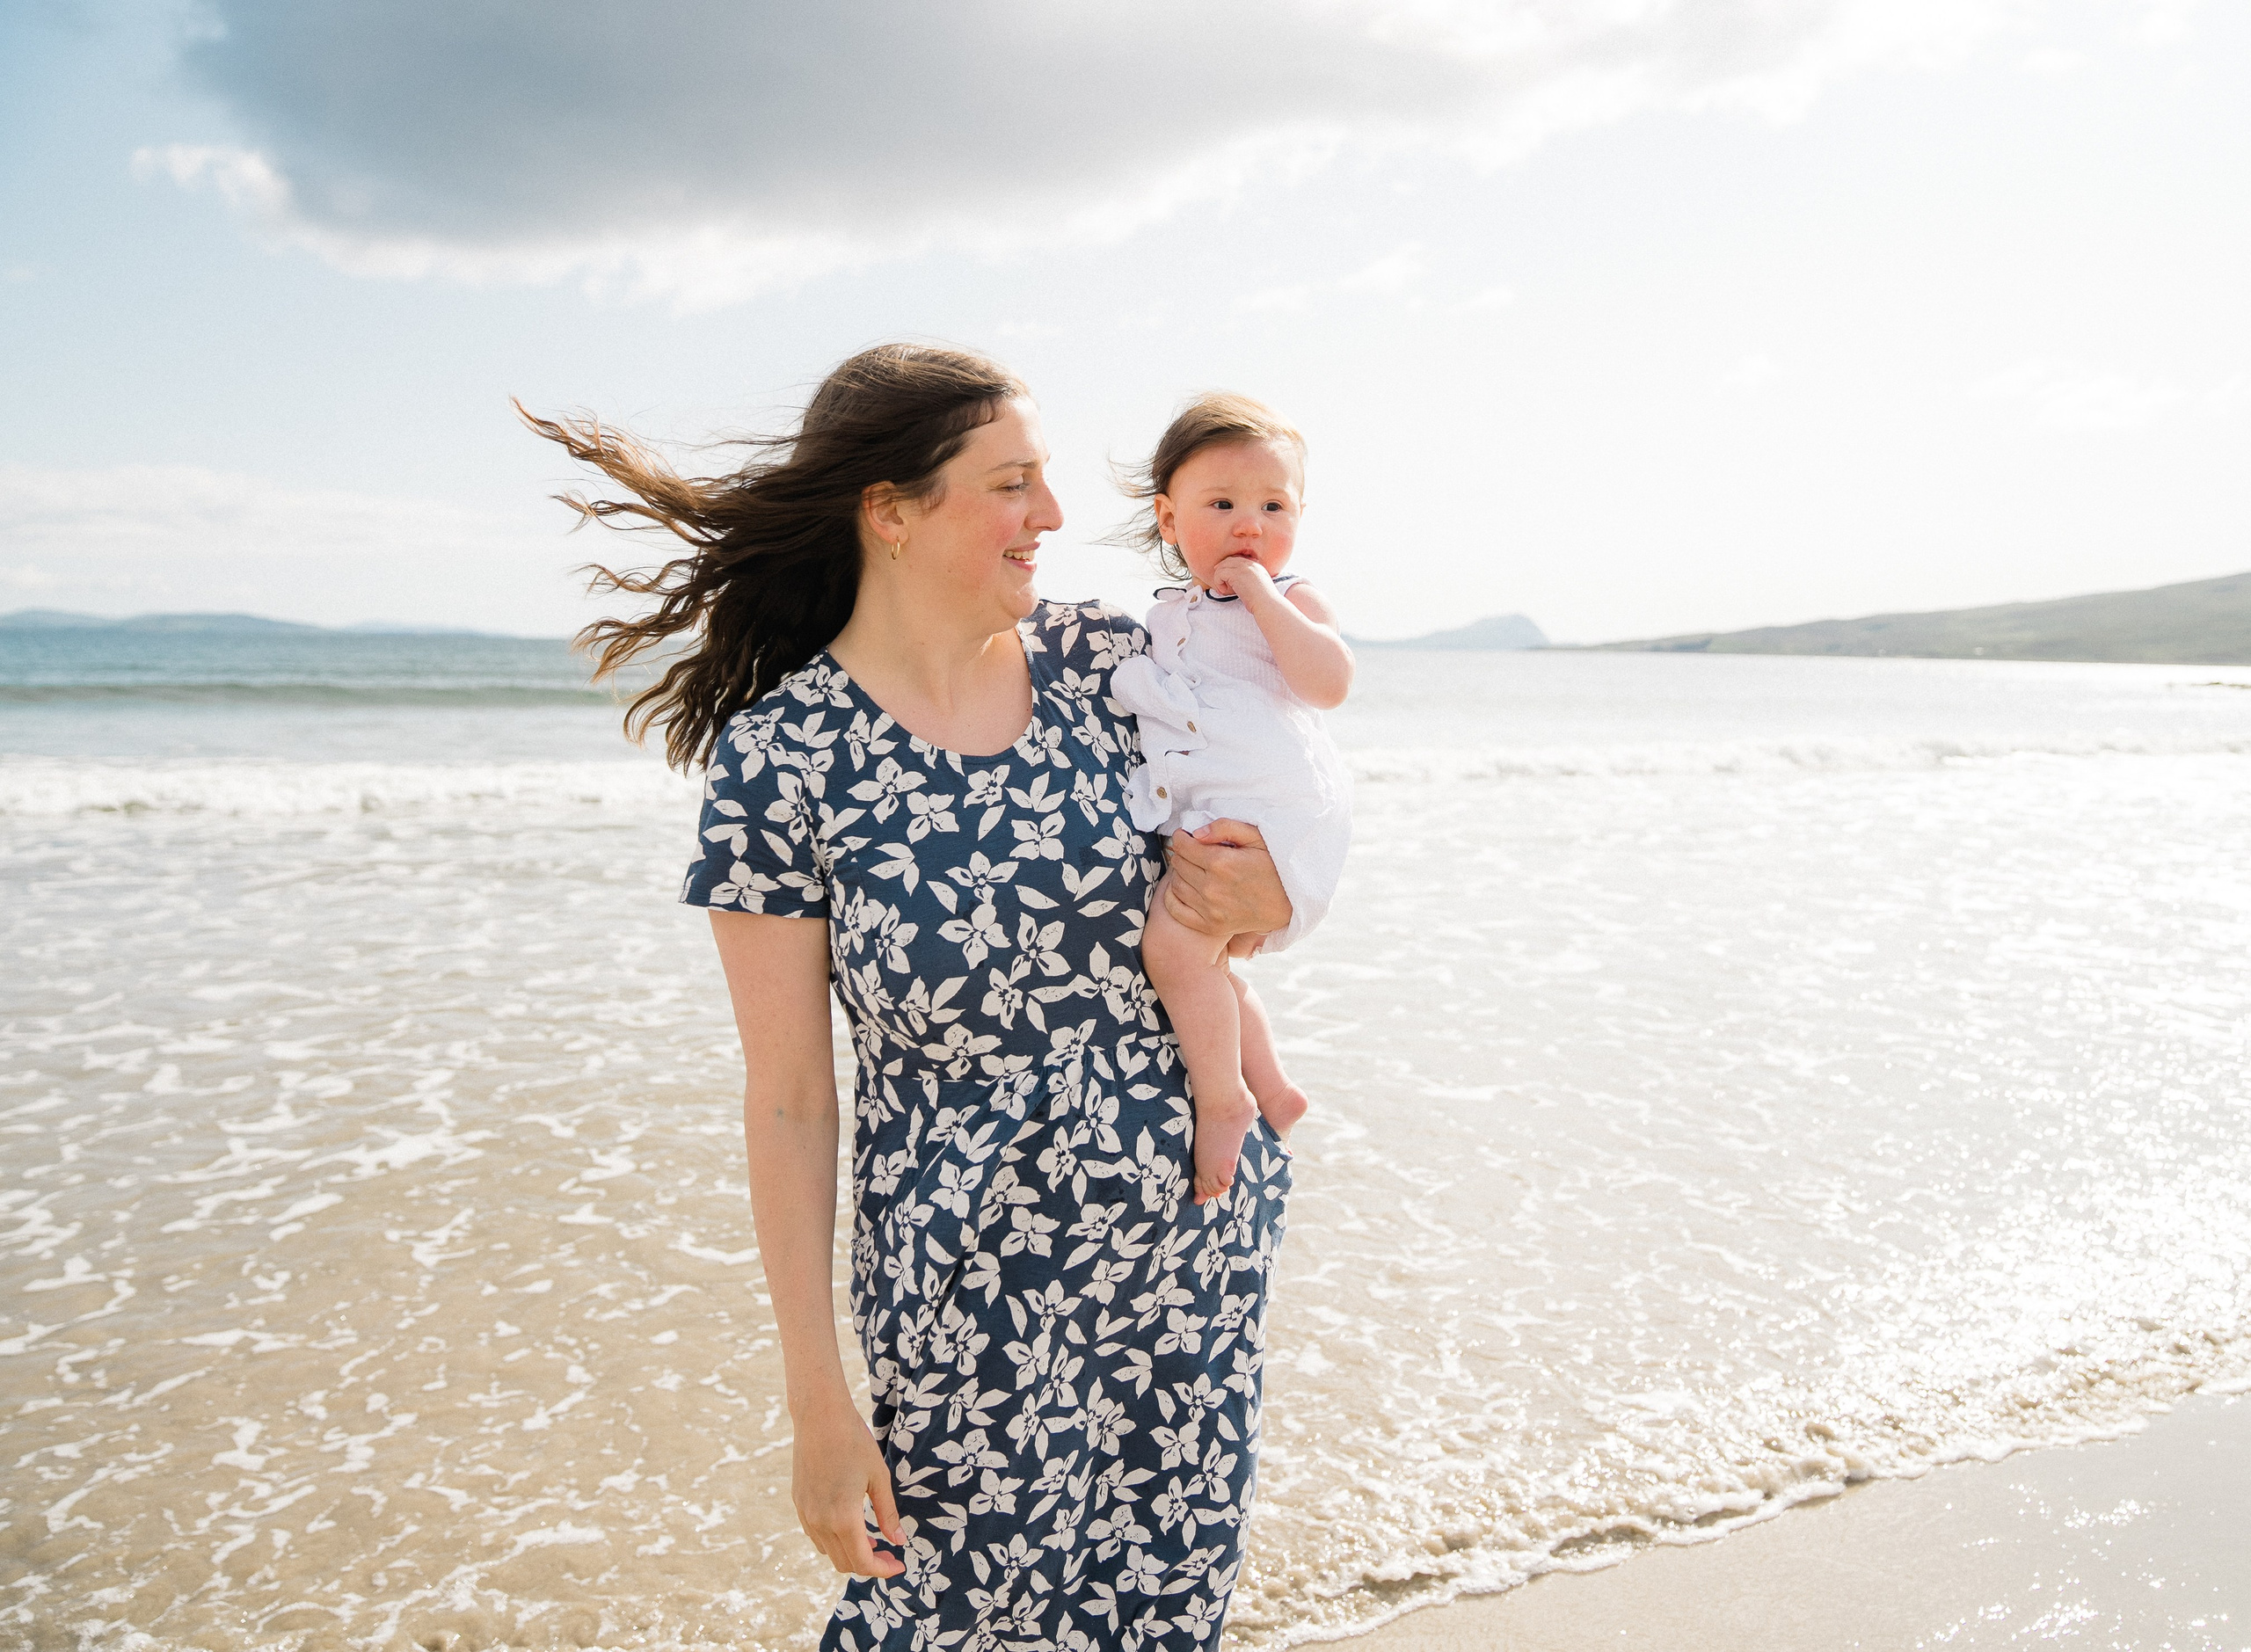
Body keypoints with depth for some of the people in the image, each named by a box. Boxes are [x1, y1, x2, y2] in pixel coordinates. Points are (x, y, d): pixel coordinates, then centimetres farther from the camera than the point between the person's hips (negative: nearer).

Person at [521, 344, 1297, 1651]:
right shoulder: (778, 759, -14)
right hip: (971, 1289, -3)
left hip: (1197, 1231, 4)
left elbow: (1241, 860, 12)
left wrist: (1263, 902, -13)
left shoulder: (1107, 659, -4)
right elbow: (790, 1103, -10)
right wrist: (819, 1403, -7)